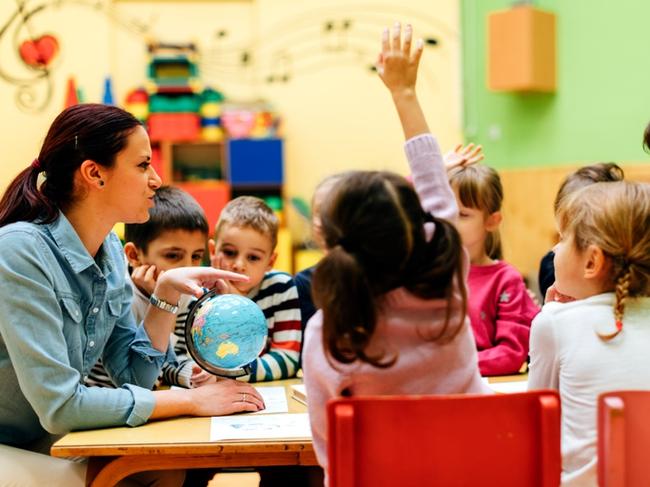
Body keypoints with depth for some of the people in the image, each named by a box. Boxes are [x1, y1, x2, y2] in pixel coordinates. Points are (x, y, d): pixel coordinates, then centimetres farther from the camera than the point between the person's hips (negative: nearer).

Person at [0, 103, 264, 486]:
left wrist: (166, 294, -10)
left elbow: (133, 375, 3)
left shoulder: (111, 251, -1)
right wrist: (191, 401, -21)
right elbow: (60, 406, -27)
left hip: (45, 443, 7)